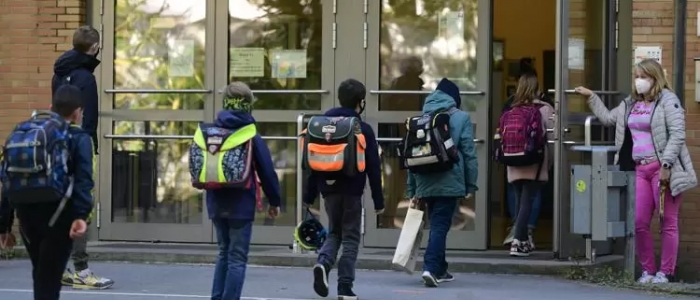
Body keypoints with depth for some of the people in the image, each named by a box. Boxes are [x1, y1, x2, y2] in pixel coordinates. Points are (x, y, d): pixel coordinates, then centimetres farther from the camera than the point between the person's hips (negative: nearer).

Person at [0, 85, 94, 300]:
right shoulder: (78, 138, 1)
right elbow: (83, 180, -15)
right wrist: (81, 215, -24)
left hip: (26, 212, 5)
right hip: (57, 214, -5)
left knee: (41, 273, 21)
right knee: (49, 278, -1)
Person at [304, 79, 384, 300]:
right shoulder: (363, 130, -7)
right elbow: (373, 168, -7)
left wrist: (310, 195, 11)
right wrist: (378, 201, -1)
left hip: (329, 190, 4)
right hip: (352, 191, -4)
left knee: (334, 233, 18)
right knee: (350, 238, 6)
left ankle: (323, 263, -11)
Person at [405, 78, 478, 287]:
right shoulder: (460, 117, -1)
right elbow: (468, 153, -5)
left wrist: (412, 190, 15)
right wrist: (471, 185, -1)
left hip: (425, 183, 5)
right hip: (449, 183, -5)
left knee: (437, 224, 17)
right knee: (440, 225, -6)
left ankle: (439, 270, 23)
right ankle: (431, 268, -20)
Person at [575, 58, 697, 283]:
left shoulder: (667, 100, -4)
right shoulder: (630, 104, 17)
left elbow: (677, 134, -12)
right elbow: (607, 118, 31)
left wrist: (666, 165, -18)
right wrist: (591, 97, 27)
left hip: (663, 169, -7)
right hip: (640, 169, 7)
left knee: (668, 223, 0)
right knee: (639, 223, 2)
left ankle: (665, 272, 4)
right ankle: (647, 270, 12)